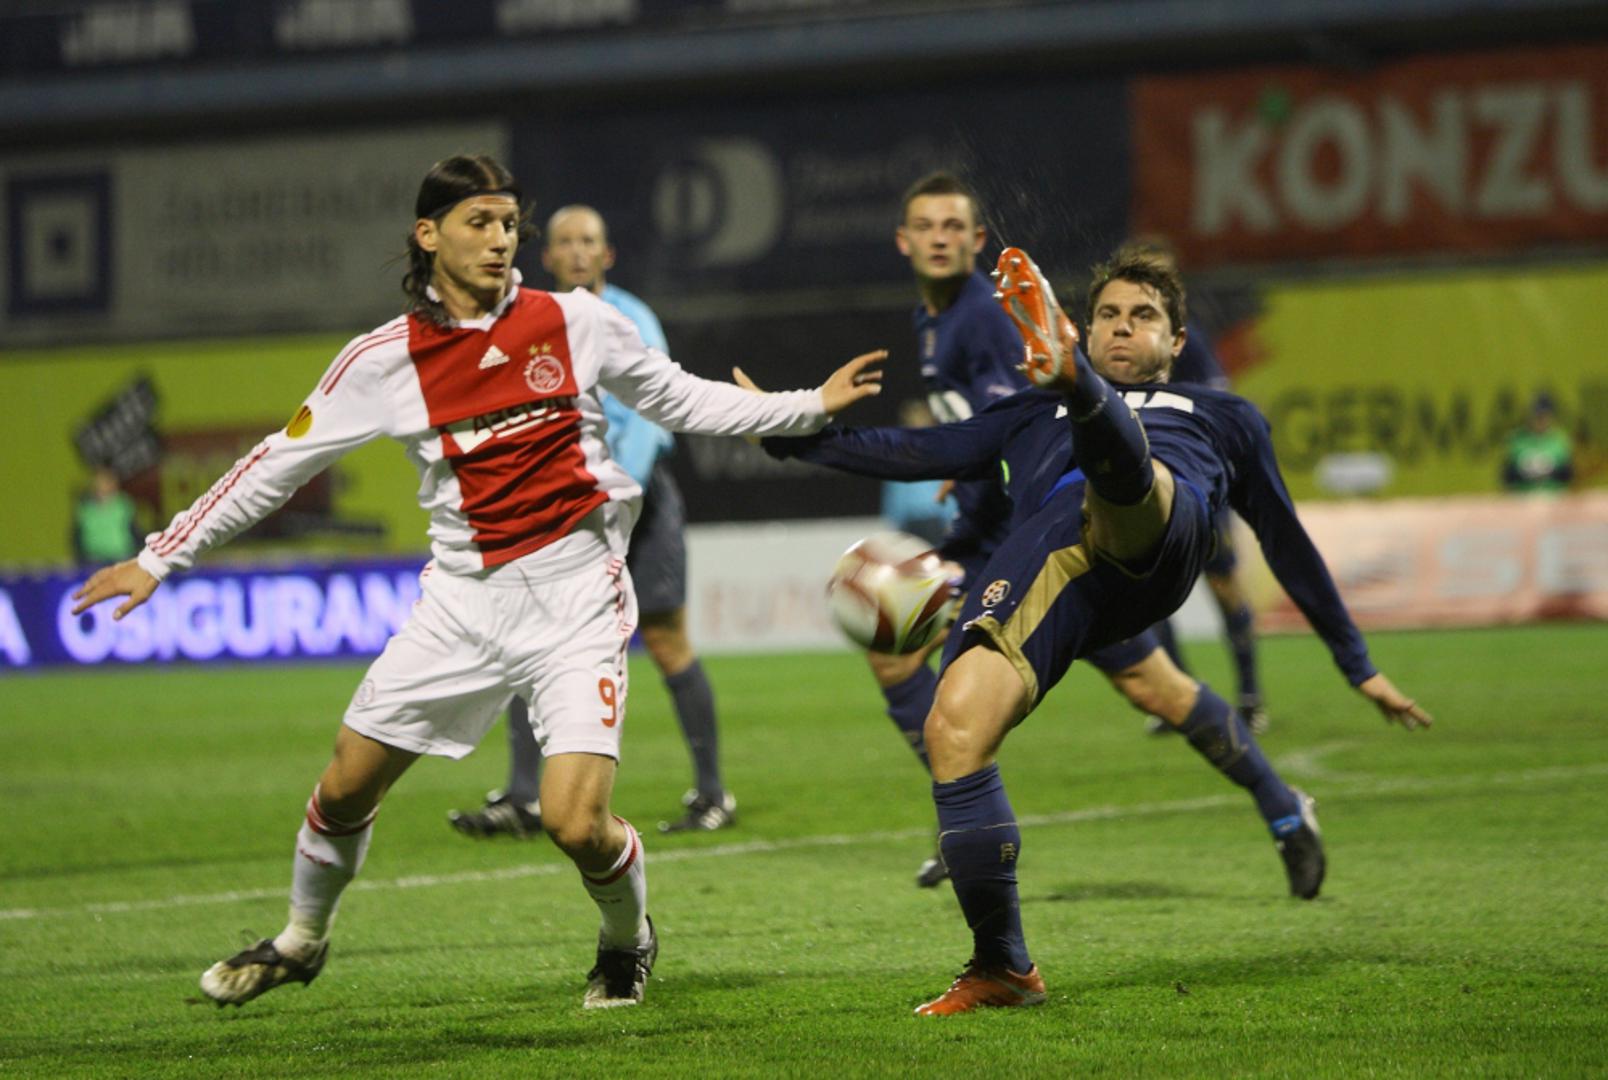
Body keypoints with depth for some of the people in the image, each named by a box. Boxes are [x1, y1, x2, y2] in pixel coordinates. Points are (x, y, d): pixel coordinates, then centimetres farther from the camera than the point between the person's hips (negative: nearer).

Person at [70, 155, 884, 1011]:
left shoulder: (573, 322, -2)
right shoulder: (386, 359, -2)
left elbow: (684, 402, 12)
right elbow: (281, 461, 4)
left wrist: (811, 406, 7)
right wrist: (161, 557, 5)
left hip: (576, 593, -2)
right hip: (465, 594, 2)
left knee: (575, 821, -15)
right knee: (345, 787, 7)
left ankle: (628, 939, 19)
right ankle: (301, 940, 37)